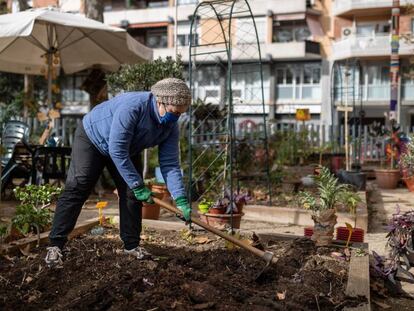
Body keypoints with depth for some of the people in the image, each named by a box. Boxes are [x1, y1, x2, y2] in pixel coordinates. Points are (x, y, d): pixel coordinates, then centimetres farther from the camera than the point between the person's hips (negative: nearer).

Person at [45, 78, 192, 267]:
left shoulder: (171, 127, -17)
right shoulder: (133, 105, -38)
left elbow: (170, 164, -16)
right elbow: (117, 150, -38)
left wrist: (181, 200, -27)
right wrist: (138, 185, -33)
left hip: (127, 149, 6)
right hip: (92, 139, -6)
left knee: (132, 194, -2)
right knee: (76, 190, -12)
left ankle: (131, 245, 11)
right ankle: (55, 245, -7)